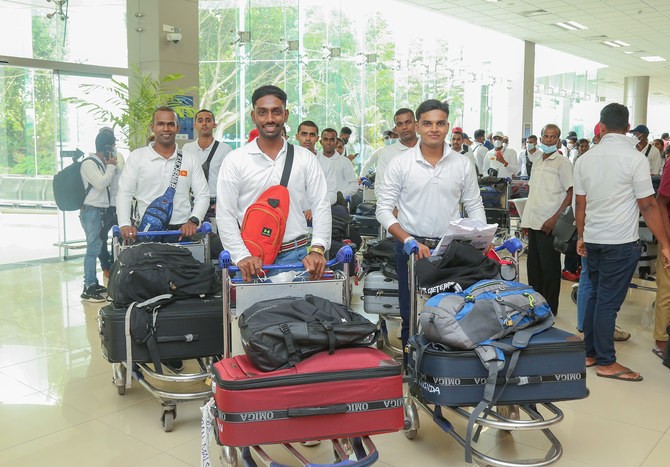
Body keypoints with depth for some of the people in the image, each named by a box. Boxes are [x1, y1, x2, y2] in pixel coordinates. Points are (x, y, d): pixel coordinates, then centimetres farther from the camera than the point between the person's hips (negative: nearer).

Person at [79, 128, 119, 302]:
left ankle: (93, 283, 21)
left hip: (99, 210, 10)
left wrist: (110, 167, 10)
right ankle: (88, 289, -8)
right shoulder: (89, 163, -12)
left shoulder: (101, 163, 15)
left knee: (96, 247, 13)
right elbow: (101, 183, -19)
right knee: (93, 248, -11)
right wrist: (111, 166, -9)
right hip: (91, 211, -9)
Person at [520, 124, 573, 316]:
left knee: (549, 268, 1)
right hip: (533, 222, 7)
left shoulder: (562, 163, -6)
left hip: (549, 224, -7)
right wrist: (526, 220, 15)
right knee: (533, 266, 13)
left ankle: (550, 308, 11)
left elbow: (571, 194, -10)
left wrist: (555, 218, -17)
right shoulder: (537, 162, 15)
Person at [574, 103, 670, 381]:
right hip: (621, 242, -5)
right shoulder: (635, 159, -11)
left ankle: (589, 353, 24)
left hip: (593, 239, 5)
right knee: (609, 301, 0)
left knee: (595, 296, 16)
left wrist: (581, 236, 19)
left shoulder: (586, 159, 3)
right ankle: (606, 362, 10)